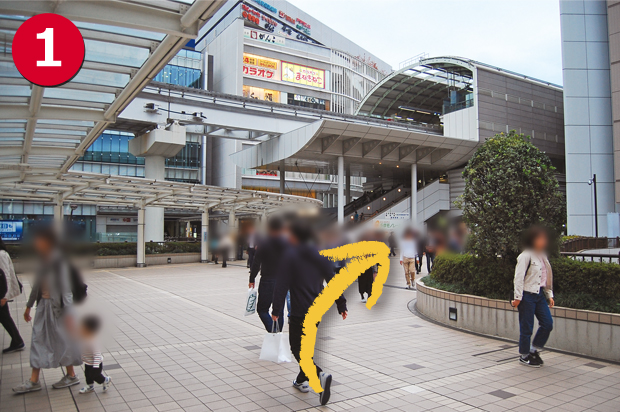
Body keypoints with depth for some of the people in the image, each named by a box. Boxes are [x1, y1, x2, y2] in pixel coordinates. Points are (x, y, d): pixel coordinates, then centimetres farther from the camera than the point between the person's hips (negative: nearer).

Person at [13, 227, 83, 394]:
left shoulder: (59, 262, -17)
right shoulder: (42, 261, 5)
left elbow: (65, 288, -20)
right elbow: (37, 285, 15)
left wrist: (68, 313, -22)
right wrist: (29, 306, 21)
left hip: (58, 306, -8)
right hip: (43, 305, 8)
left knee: (63, 341, 5)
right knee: (38, 340, 10)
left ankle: (71, 375, 22)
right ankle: (34, 381, 20)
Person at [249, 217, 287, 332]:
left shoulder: (263, 245, -8)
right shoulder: (286, 245, 1)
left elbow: (256, 264, -8)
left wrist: (252, 279, 3)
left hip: (267, 282, -3)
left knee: (262, 309, 8)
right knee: (279, 311, 13)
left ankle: (273, 331, -9)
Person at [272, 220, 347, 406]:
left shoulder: (290, 255, -11)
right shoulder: (320, 255, 6)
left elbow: (282, 285, -14)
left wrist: (276, 310, -8)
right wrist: (341, 305, 11)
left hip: (299, 313, -6)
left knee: (297, 348, 2)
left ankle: (320, 375, -18)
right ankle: (301, 380, 32)